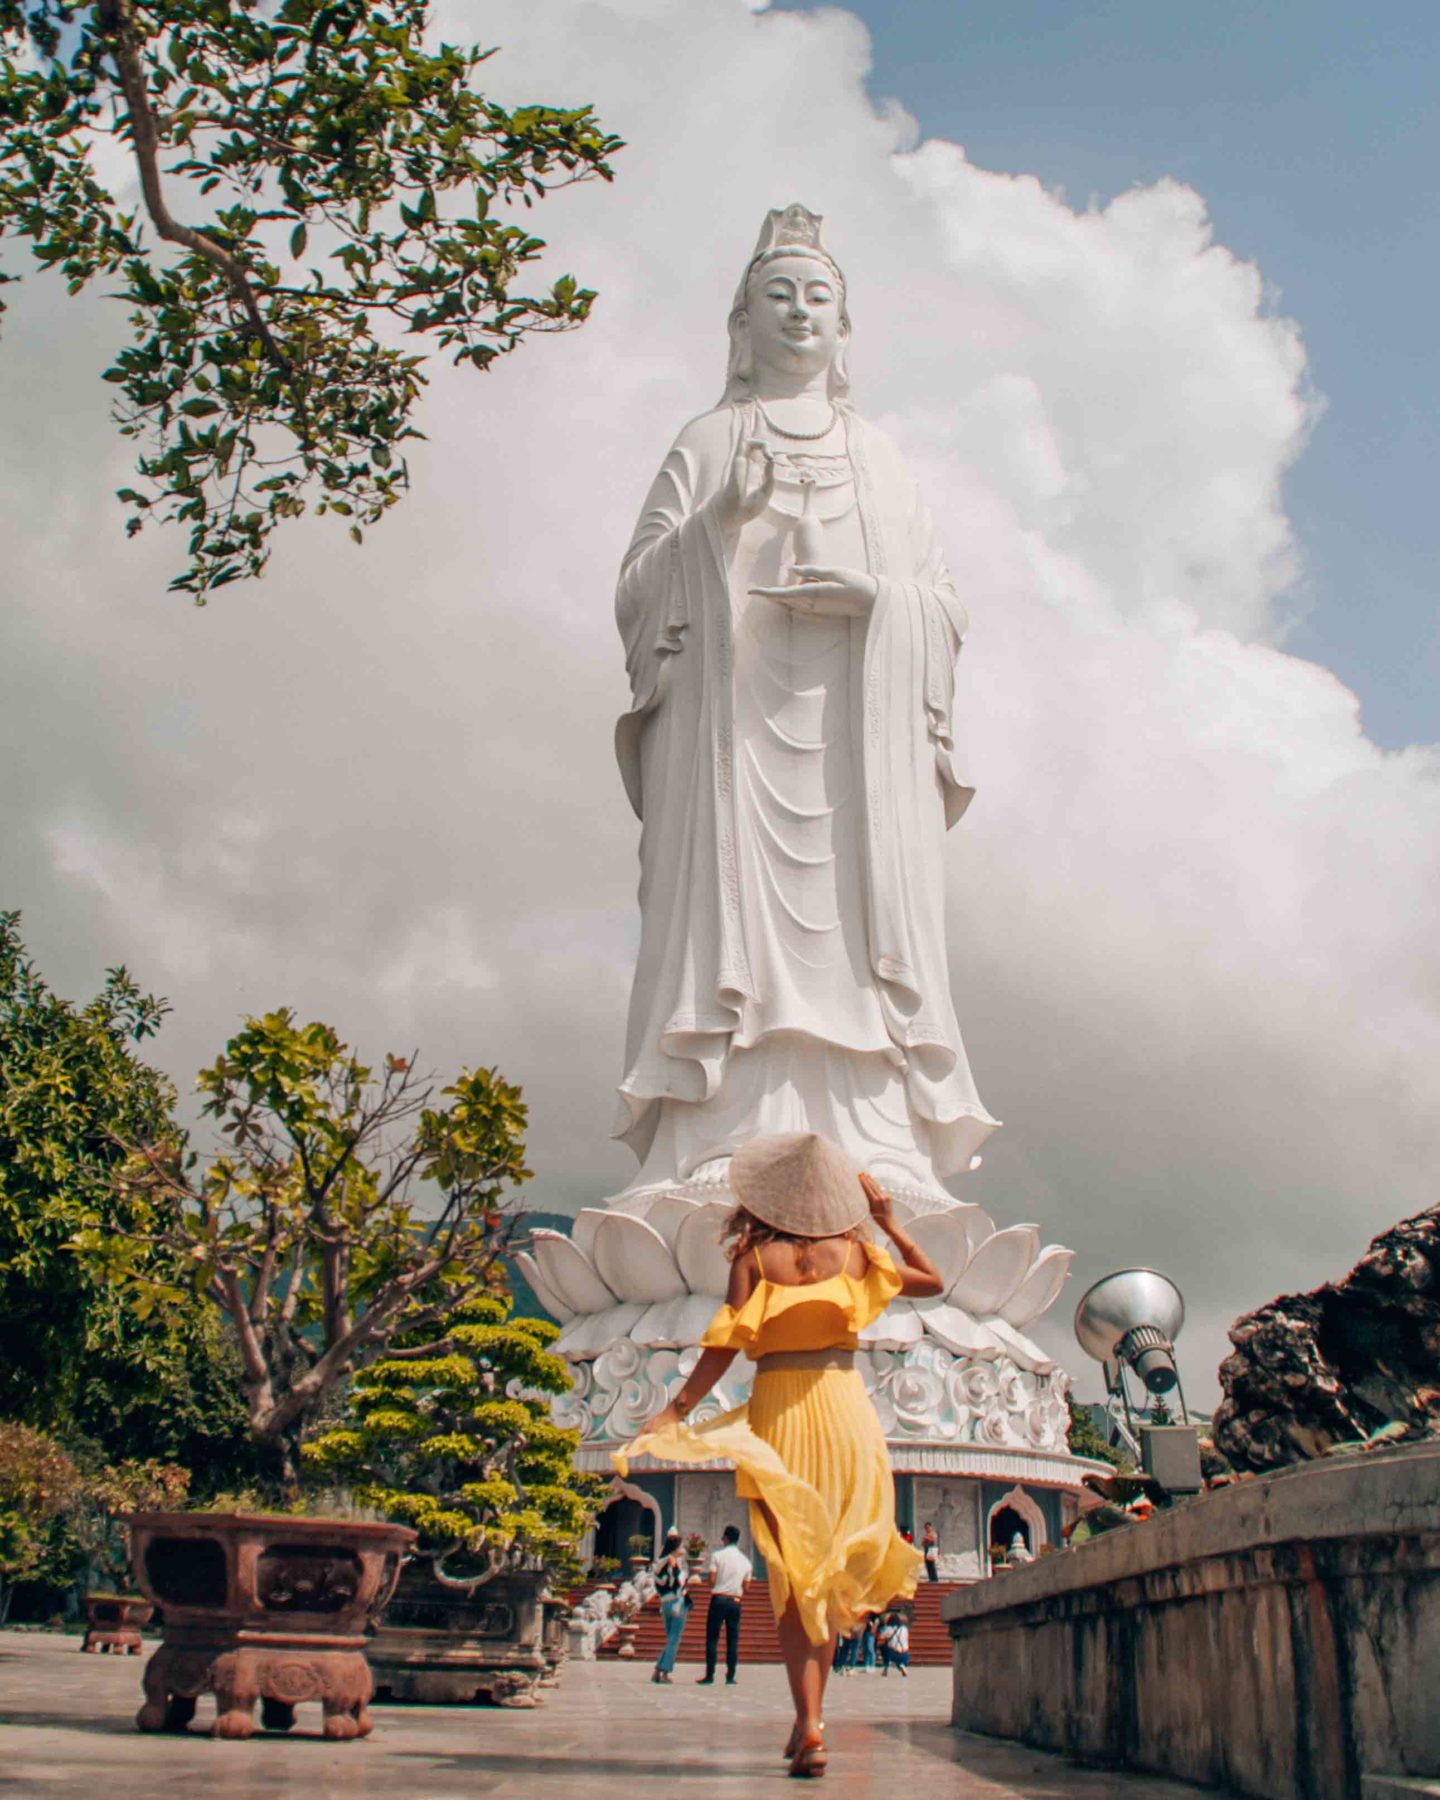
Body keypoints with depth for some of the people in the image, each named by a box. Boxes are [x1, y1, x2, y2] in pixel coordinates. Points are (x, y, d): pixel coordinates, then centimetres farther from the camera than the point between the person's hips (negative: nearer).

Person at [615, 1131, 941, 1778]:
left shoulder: (753, 1255, -2)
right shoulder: (853, 1250, 4)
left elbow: (725, 1344, -9)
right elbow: (932, 1281, 18)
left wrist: (674, 1411, -6)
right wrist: (887, 1220, 21)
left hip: (778, 1407, -1)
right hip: (845, 1403, 2)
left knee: (789, 1570, 3)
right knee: (831, 1567, 12)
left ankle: (808, 1721, -10)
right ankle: (810, 1714, 11)